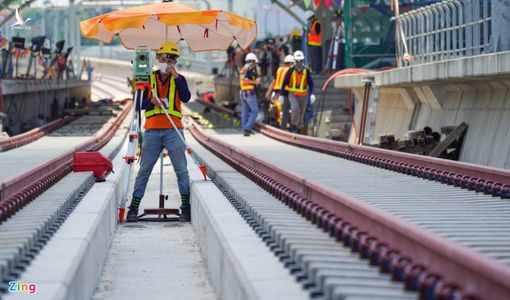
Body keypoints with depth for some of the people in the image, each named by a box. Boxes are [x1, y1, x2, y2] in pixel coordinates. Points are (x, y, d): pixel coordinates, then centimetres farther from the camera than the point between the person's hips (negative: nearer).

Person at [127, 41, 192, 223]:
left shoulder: (178, 79, 10)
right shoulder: (148, 79, 12)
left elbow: (186, 98, -8)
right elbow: (138, 104, 8)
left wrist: (176, 76, -13)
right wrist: (152, 101, -12)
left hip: (173, 130, -1)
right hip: (152, 131, 1)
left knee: (181, 170, -4)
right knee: (144, 170, 2)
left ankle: (186, 207, 0)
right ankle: (134, 207, 5)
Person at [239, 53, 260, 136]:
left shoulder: (243, 69, 17)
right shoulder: (251, 68, -11)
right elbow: (245, 81, -22)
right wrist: (255, 82, -13)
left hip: (243, 92, 9)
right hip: (250, 92, -9)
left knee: (245, 112, 8)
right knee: (254, 111, -5)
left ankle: (245, 130, 8)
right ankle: (247, 128, -15)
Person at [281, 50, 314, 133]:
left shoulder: (306, 71, 2)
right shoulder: (291, 70, -4)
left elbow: (310, 83, 8)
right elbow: (285, 83, 0)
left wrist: (312, 94, -3)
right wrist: (282, 95, -1)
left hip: (303, 95, 2)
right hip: (293, 94, -2)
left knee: (301, 113, 4)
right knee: (295, 108, -26)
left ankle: (299, 128, 18)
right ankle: (293, 126, -13)